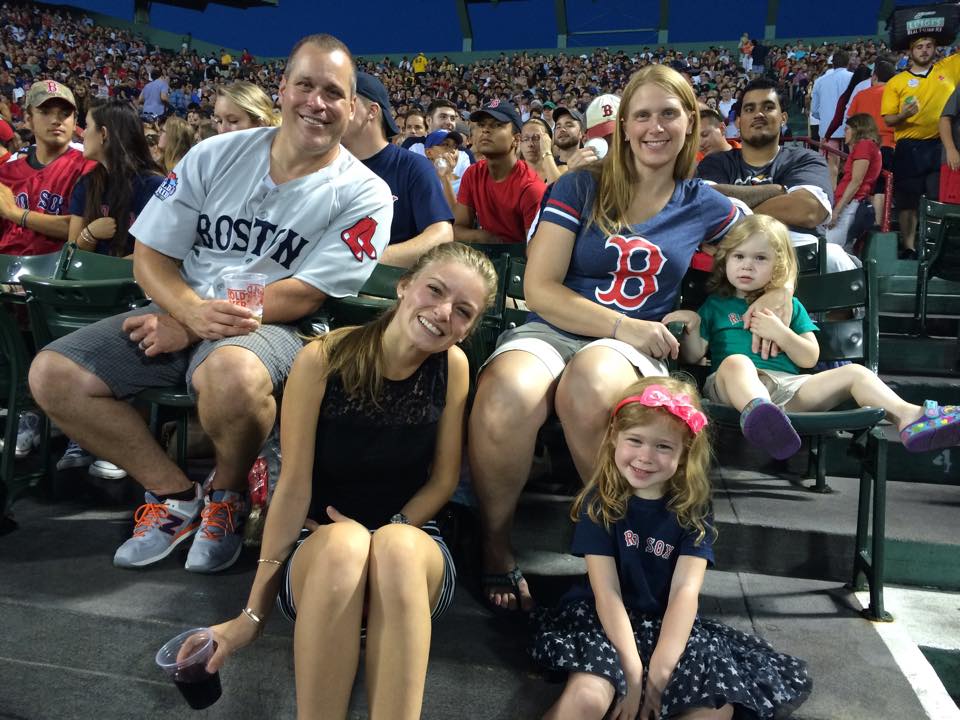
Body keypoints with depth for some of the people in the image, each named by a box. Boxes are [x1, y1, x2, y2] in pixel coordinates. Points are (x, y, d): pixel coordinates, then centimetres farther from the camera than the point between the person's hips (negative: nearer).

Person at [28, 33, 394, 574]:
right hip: (183, 313, 5)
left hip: (268, 327, -4)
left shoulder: (363, 195, -6)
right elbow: (150, 256, 4)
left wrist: (185, 328, -13)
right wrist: (193, 311, -20)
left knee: (232, 376, -39)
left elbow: (302, 296, -12)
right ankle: (177, 495, 3)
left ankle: (228, 493, -5)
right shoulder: (216, 155, 5)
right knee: (53, 374, -11)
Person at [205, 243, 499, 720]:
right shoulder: (322, 360, -12)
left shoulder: (453, 366, -5)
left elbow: (443, 480, 2)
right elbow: (294, 487, -12)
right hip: (319, 557, -1)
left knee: (398, 547, -35)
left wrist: (391, 534, -13)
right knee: (343, 543, -36)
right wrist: (254, 612, -13)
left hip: (415, 557, 1)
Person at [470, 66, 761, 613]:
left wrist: (778, 291, 6)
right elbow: (540, 288, -2)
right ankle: (494, 543, -10)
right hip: (554, 329, 0)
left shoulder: (704, 205, 13)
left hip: (637, 347, 1)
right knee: (507, 399, -38)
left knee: (588, 386, -40)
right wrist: (624, 325, -12)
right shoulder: (580, 187, 6)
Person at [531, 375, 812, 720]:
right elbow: (606, 591, -13)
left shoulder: (693, 510, -1)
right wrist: (632, 671, -24)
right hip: (604, 622, -3)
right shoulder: (599, 502, -6)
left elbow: (685, 590, -12)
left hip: (669, 625, 3)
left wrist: (660, 670, -23)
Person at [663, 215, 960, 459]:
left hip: (788, 386, 4)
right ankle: (757, 412, -70)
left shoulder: (789, 306, 27)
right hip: (740, 386, -4)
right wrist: (692, 327, -7)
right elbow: (693, 357, 12)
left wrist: (780, 332, 1)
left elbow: (810, 358, 17)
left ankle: (909, 417, -31)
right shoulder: (715, 305, 21)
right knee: (736, 361, -37)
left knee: (855, 373, -10)